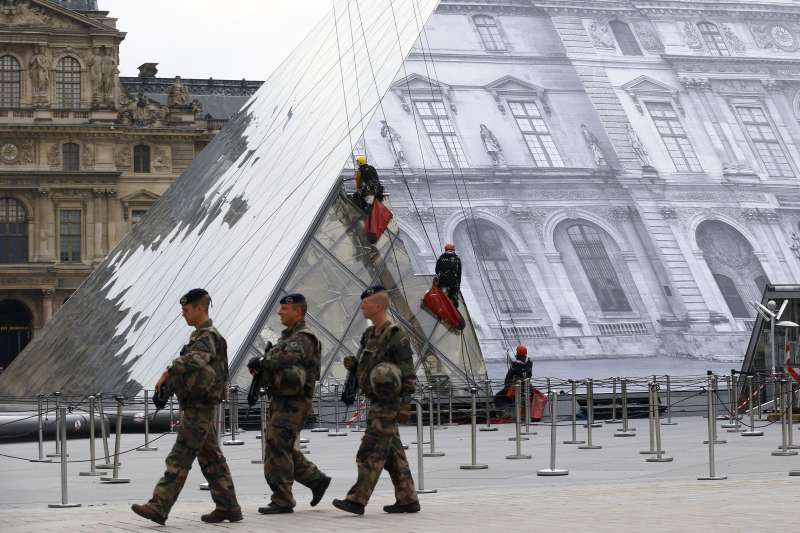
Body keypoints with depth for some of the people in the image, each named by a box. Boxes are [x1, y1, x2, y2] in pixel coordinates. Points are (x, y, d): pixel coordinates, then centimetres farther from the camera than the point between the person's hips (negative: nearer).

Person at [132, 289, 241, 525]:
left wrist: (169, 371, -34)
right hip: (201, 410, 10)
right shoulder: (203, 336, 16)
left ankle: (159, 507, -9)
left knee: (179, 460, -9)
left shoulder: (206, 337, -16)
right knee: (211, 459, 10)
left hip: (198, 411, -10)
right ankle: (228, 508, 12)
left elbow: (196, 358, -39)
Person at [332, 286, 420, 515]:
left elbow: (408, 373, -15)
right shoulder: (370, 335, 14)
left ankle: (357, 500, -11)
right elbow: (366, 370, 22)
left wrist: (405, 404, -20)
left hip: (388, 404, -9)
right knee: (392, 453, 10)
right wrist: (352, 365, 0)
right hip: (377, 403, 9)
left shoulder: (395, 336, -13)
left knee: (371, 452, -10)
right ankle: (408, 499, 14)